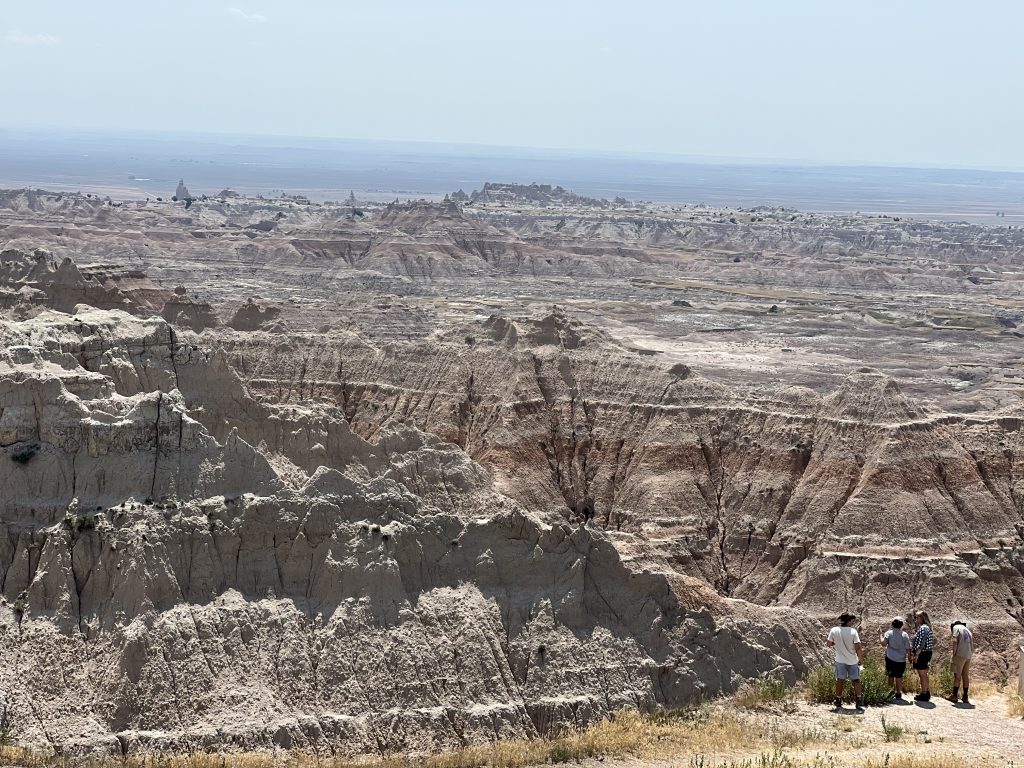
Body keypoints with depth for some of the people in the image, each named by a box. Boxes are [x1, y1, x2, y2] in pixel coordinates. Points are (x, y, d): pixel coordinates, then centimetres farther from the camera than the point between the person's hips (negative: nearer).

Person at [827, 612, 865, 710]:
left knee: (840, 680, 14)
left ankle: (838, 701, 21)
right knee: (856, 680, 10)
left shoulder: (834, 630, -11)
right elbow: (858, 648, -16)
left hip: (840, 661, 2)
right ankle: (859, 701, 6)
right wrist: (861, 658, -1)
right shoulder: (853, 631, -17)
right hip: (853, 661, -2)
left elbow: (829, 644, -2)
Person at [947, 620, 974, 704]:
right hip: (968, 656, 7)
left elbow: (955, 641, -12)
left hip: (960, 654, -7)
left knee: (957, 675, -4)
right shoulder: (967, 630, 23)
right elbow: (972, 647, 20)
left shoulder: (956, 627, 2)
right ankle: (965, 697, 10)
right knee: (965, 675, 10)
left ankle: (954, 696, -3)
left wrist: (954, 654, -9)